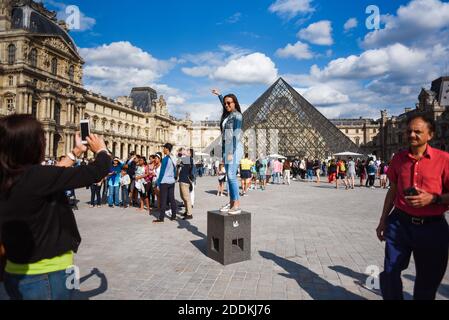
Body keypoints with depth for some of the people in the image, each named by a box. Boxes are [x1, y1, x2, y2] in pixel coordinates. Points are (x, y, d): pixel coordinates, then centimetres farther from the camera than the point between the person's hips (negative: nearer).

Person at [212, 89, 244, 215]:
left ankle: (237, 205, -17)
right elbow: (224, 104, 42)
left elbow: (236, 135, -14)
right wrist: (219, 94, 55)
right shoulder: (227, 115, 17)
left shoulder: (237, 115, -5)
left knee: (231, 175, -16)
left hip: (234, 148, -8)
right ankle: (231, 203, 7)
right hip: (226, 147, 8)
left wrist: (231, 152, -21)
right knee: (229, 176, 5)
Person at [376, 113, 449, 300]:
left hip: (432, 227, -2)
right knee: (390, 272, 5)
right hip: (399, 223, 3)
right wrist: (383, 220, 12)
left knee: (428, 279, 13)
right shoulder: (399, 158, 4)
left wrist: (433, 198, -24)